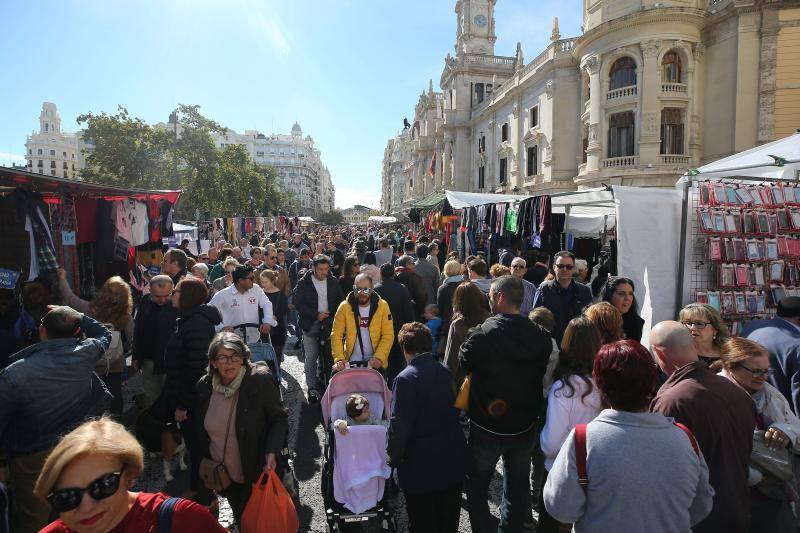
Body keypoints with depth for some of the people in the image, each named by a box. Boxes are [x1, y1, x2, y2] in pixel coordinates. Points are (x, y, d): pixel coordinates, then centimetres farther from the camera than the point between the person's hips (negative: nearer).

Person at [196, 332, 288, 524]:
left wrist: (272, 451, -27)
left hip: (259, 474, -4)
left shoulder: (261, 381, -21)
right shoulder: (204, 386, -7)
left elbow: (280, 419, -14)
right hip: (225, 477, 4)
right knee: (241, 520, 25)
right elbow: (201, 430, 9)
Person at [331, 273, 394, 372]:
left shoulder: (382, 306, -7)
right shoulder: (344, 307, -7)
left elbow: (388, 335, -8)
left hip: (375, 364, 0)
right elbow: (336, 335, -8)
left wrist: (379, 358, -19)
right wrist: (339, 359, -19)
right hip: (351, 362, 0)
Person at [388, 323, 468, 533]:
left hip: (420, 466, -6)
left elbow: (399, 426, -20)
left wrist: (394, 458, -6)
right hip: (453, 460, 6)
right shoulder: (446, 371, -2)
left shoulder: (406, 378, -21)